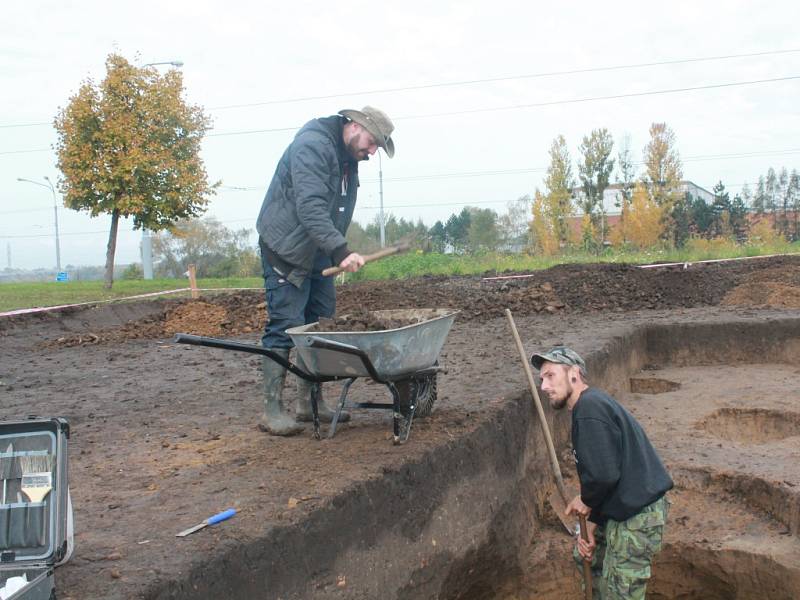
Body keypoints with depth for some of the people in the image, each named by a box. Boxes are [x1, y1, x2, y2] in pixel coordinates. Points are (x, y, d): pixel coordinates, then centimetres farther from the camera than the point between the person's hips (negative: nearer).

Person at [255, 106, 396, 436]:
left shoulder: (347, 156, 12)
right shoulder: (312, 146, -20)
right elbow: (310, 207, -31)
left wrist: (336, 252, 12)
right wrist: (341, 251, -37)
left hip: (318, 253, 10)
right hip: (287, 250, -9)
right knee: (285, 325, -11)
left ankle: (310, 401, 17)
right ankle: (272, 410, -6)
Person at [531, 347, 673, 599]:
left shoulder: (589, 408, -20)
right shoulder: (594, 403, 13)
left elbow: (603, 475, -27)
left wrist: (586, 501, -7)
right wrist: (592, 522, 12)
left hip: (637, 516, -11)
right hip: (627, 508, 11)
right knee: (586, 557, 27)